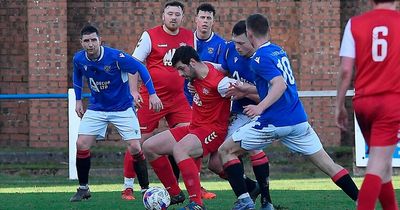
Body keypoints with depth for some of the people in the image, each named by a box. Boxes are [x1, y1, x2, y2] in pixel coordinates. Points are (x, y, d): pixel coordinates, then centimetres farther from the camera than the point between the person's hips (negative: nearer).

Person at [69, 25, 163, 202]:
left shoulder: (115, 57, -25)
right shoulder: (79, 59, -11)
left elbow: (141, 68, -14)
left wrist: (152, 94, -17)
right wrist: (78, 100, 12)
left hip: (122, 108, -3)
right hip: (96, 109, 3)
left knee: (135, 148, -12)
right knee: (81, 145, -9)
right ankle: (83, 189, 8)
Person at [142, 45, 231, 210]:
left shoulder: (218, 83, -23)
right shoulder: (197, 74, 3)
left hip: (213, 131, -10)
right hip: (194, 128, 10)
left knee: (179, 150, -38)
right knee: (149, 147, 7)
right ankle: (175, 194, 15)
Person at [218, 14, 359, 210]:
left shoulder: (259, 58, -9)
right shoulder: (279, 51, 15)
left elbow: (280, 85, -23)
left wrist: (260, 107, -34)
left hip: (273, 122, -7)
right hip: (298, 120, 7)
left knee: (225, 150, 6)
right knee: (328, 165, 9)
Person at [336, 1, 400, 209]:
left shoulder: (354, 24, 3)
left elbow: (346, 70, -2)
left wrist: (339, 106, 5)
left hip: (362, 102, 3)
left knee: (381, 160, 19)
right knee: (378, 165, -8)